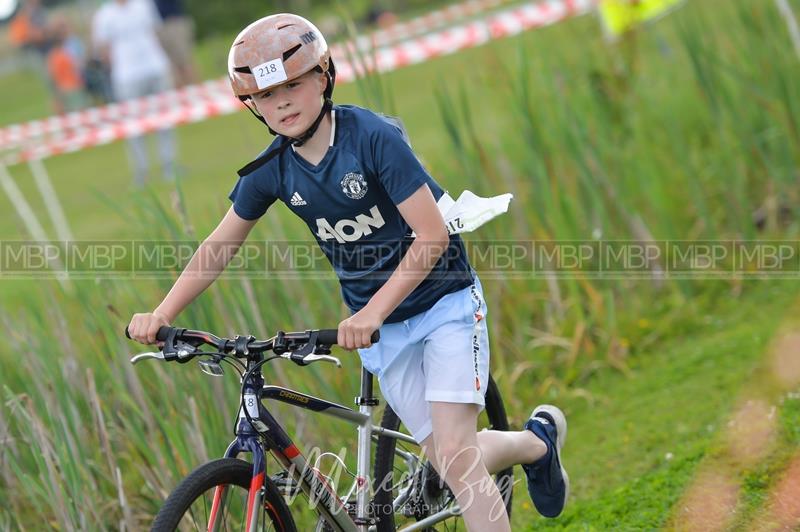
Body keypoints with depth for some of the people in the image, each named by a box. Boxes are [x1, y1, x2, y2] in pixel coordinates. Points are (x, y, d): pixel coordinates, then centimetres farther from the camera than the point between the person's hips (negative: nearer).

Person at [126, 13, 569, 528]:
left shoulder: (373, 136, -22)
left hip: (442, 300, -5)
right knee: (445, 458, 5)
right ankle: (537, 441, 32)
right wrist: (160, 314, -4)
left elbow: (432, 236, -25)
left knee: (455, 455, -18)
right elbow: (219, 246, 6)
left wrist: (373, 311, -33)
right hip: (379, 324, 5)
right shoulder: (271, 171, -6)